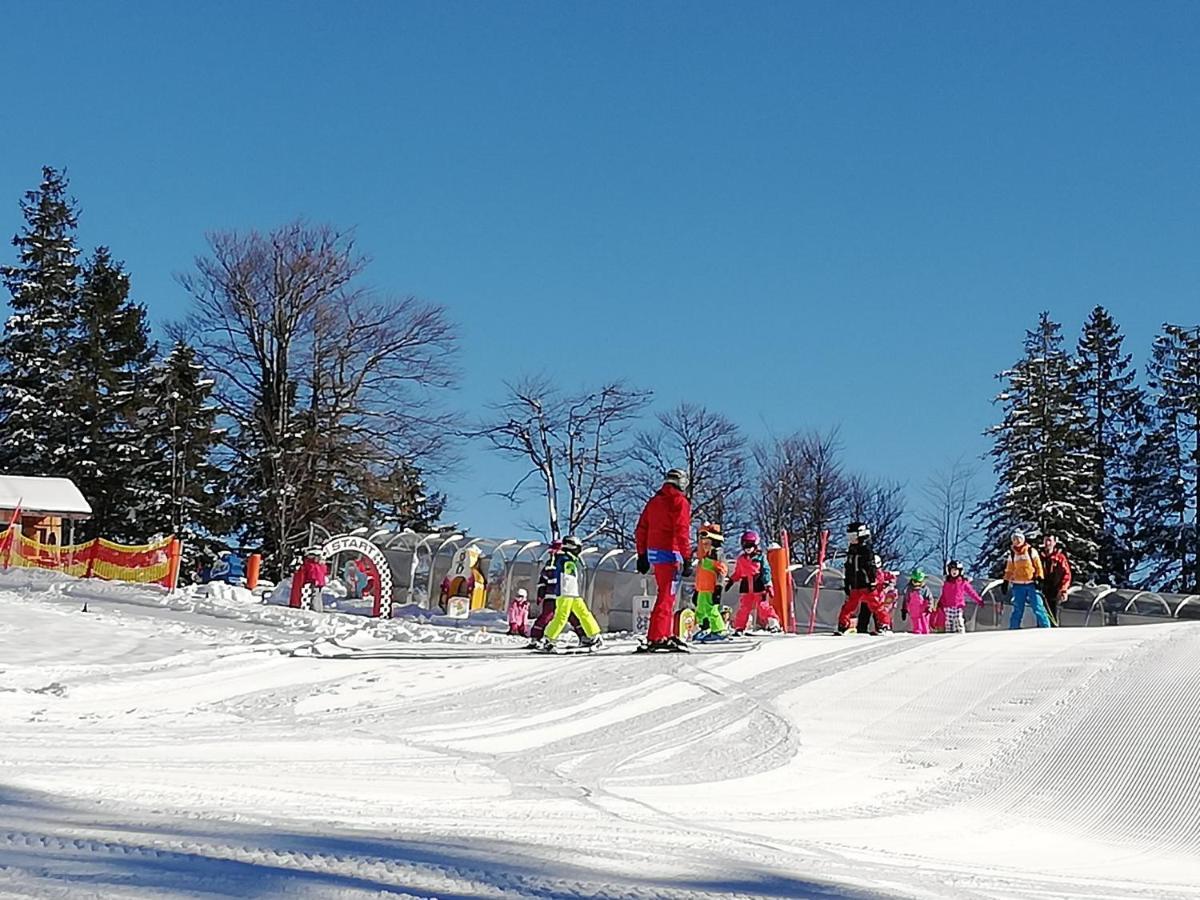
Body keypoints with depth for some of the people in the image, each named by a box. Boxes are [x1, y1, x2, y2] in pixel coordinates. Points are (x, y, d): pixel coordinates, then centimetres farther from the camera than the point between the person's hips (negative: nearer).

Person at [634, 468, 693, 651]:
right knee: (667, 597, -9)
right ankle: (656, 638, -14)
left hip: (654, 553, 8)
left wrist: (642, 555, 21)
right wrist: (687, 559, -15)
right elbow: (682, 533, -16)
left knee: (665, 594, 18)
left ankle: (667, 634, 22)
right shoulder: (680, 502, -8)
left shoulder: (654, 501, 15)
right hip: (670, 554, -8)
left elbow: (641, 530, 16)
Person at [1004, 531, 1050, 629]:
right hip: (1018, 585, 2)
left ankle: (1046, 628, -7)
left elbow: (1038, 566, 1)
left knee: (1038, 607, -8)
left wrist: (1039, 579, -8)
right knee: (1018, 610, 3)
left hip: (1032, 584, -2)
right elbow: (1009, 570, 17)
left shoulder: (1032, 551, 1)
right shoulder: (1012, 555, 10)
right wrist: (1005, 582, 11)